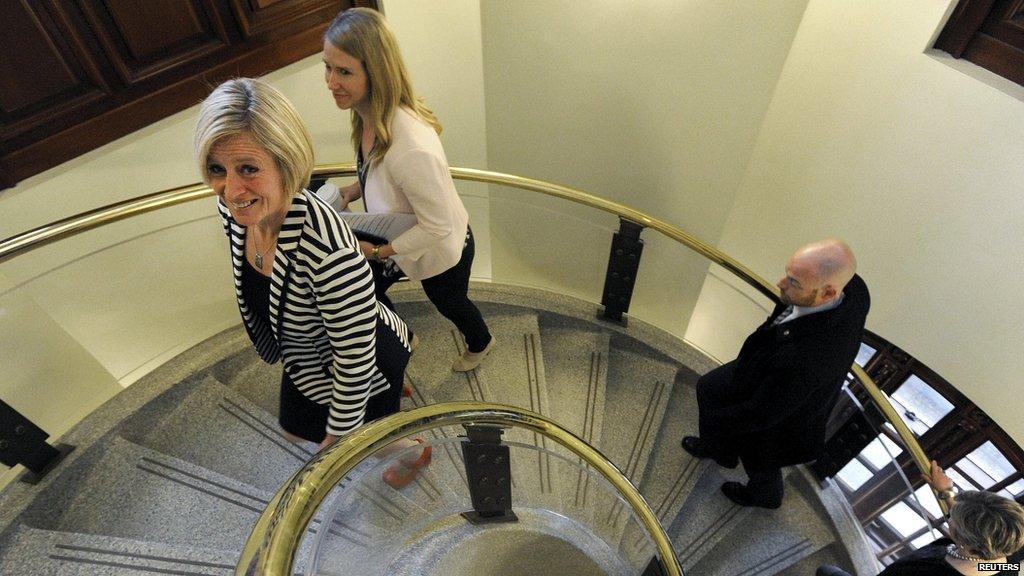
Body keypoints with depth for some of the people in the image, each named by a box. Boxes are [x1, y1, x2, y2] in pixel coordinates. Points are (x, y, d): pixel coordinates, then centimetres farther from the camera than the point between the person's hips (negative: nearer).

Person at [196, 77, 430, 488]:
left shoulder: (330, 252, -44)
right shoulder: (234, 208, -20)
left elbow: (355, 357, -31)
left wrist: (340, 434, -17)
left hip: (368, 364, -7)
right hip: (304, 357, 8)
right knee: (297, 431, 35)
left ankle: (417, 452, 61)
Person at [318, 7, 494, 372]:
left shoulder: (411, 148, -43)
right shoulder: (369, 114, -16)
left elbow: (437, 227, -32)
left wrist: (377, 252, -23)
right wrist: (347, 194, -8)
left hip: (439, 253, -7)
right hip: (401, 239, 7)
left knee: (449, 304, 24)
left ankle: (480, 344, 61)